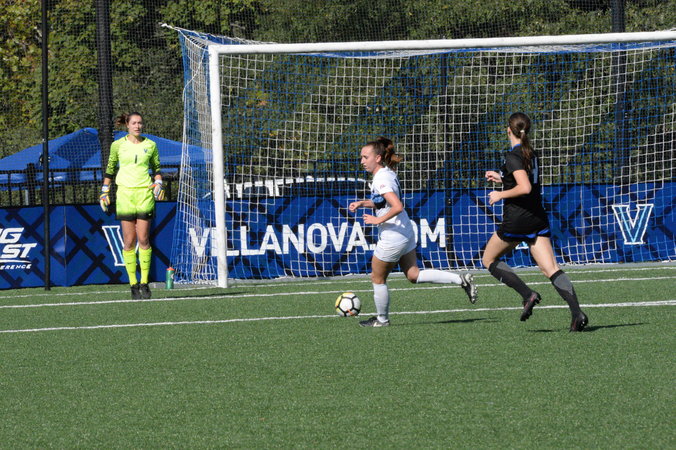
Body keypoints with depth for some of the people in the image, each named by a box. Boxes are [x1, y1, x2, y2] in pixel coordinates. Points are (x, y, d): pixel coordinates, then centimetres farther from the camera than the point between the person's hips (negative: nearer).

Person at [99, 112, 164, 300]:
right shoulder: (118, 145, 5)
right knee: (129, 241, -2)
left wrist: (158, 183, -1)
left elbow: (156, 168, 17)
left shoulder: (150, 145, 7)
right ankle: (133, 284, 1)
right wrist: (104, 191, 10)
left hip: (145, 193, 0)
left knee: (143, 239, -5)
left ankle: (144, 283, -1)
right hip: (125, 193, 0)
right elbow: (110, 169, 14)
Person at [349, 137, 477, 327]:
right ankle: (461, 280, 7)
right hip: (406, 232, 9)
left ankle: (382, 319, 25)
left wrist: (378, 220, -22)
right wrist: (362, 203, 11)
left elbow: (397, 206, -33)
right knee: (414, 275, 14)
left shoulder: (381, 179, -22)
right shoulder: (389, 173, 8)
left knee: (377, 279, 10)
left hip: (392, 238, -9)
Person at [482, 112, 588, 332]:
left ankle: (528, 294, -4)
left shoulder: (513, 156, -13)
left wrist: (500, 194, -10)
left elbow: (525, 188, -24)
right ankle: (577, 311, -23)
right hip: (538, 219, 7)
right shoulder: (532, 154, 12)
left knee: (489, 260, 14)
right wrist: (502, 178, 30)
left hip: (516, 220, -7)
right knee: (551, 269, -3)